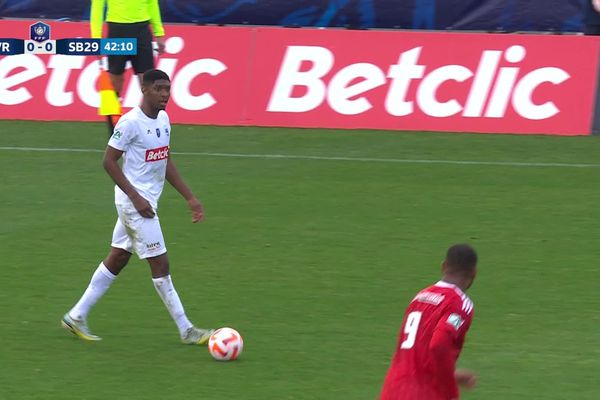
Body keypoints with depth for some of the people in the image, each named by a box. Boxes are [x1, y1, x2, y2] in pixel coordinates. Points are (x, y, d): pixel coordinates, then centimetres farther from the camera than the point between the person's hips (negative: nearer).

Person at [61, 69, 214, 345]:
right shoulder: (131, 122, -17)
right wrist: (137, 198, -19)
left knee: (117, 258, 13)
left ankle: (77, 316, 21)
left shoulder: (163, 119, 9)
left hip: (147, 201, 9)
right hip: (134, 201, -9)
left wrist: (189, 198, 15)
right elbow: (109, 161, -15)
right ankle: (186, 331, 0)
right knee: (160, 264, -5)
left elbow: (166, 162, 19)